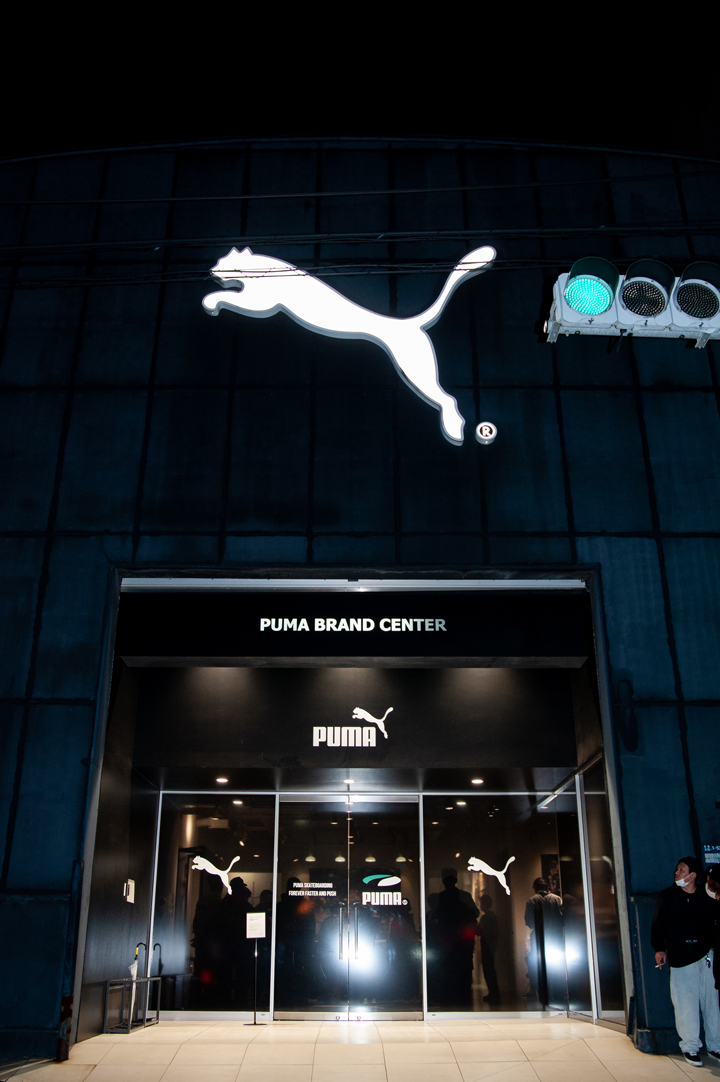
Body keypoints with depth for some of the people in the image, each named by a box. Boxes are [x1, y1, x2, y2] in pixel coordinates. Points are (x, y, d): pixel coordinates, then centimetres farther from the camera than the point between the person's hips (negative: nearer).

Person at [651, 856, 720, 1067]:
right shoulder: (667, 896, 5)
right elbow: (658, 924, 6)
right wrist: (659, 948, -2)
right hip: (680, 959, -1)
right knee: (686, 1004, -3)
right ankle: (690, 1047, 9)